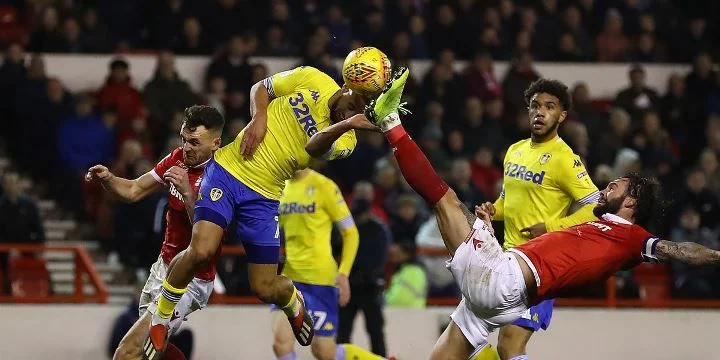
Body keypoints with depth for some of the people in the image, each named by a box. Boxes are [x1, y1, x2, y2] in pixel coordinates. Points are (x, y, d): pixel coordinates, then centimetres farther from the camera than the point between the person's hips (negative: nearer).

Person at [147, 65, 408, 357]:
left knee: (265, 289, -1)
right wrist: (259, 117, -10)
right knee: (201, 250, -22)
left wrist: (346, 124, -46)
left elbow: (314, 149, -26)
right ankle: (161, 316, 4)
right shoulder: (312, 79, -3)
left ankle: (292, 302, 38)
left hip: (264, 198, 1)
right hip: (229, 169, -1)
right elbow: (261, 88, 11)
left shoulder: (344, 140, -4)